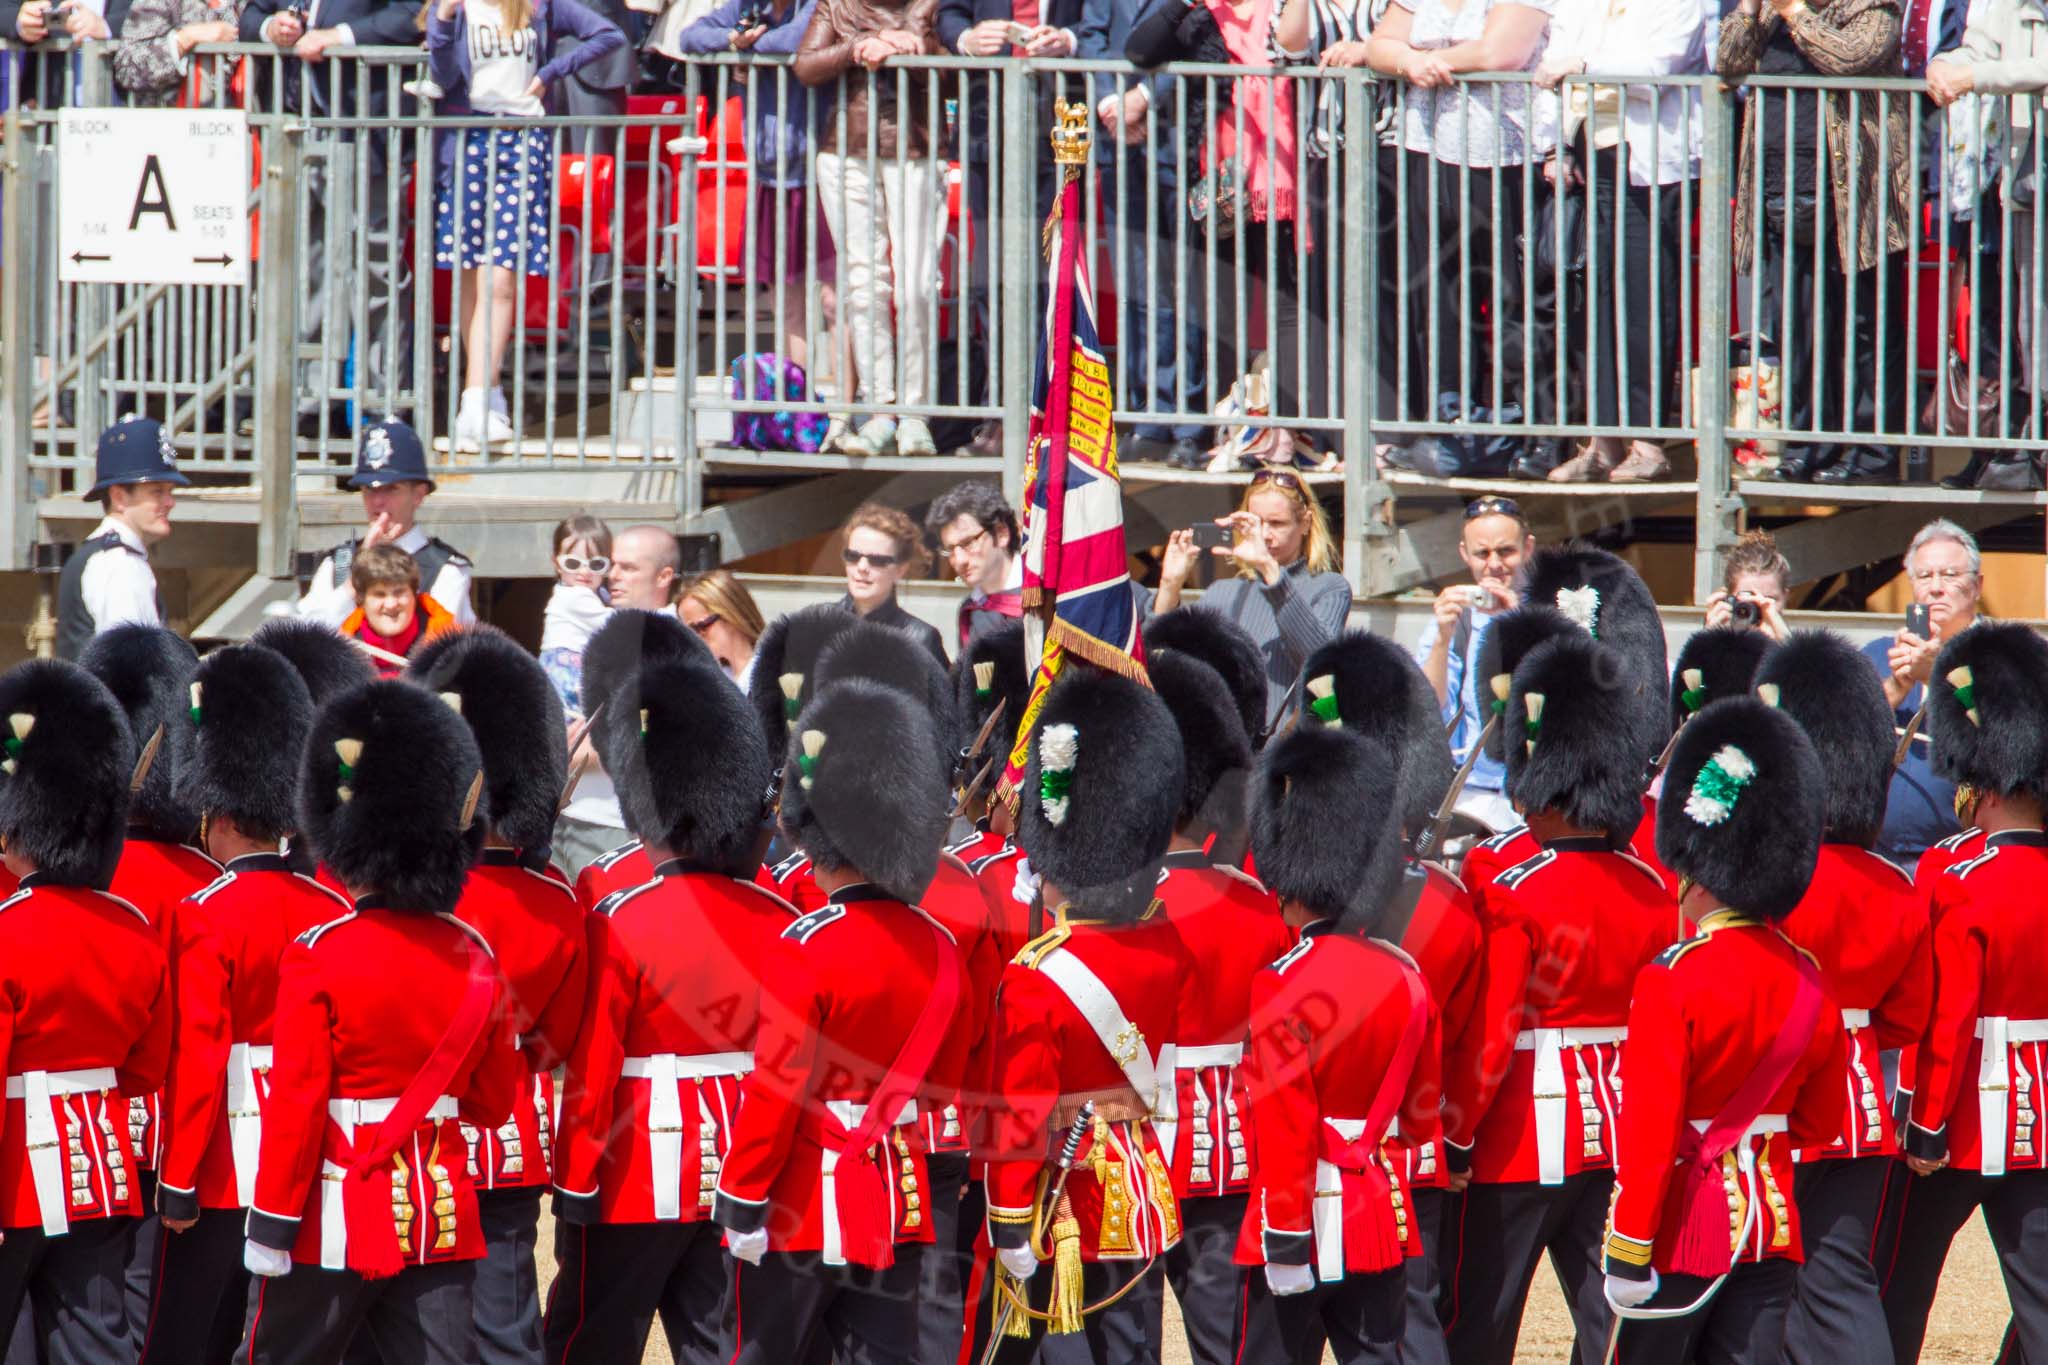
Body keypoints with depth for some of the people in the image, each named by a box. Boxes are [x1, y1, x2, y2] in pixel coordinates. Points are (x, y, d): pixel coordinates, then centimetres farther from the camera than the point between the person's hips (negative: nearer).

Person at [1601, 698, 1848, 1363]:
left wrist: (1627, 1256, -16)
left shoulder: (1672, 981, -16)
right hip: (1772, 1224, 6)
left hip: (1685, 1233, -6)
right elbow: (1821, 1121, 15)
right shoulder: (1807, 979, 4)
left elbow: (1648, 1133, -19)